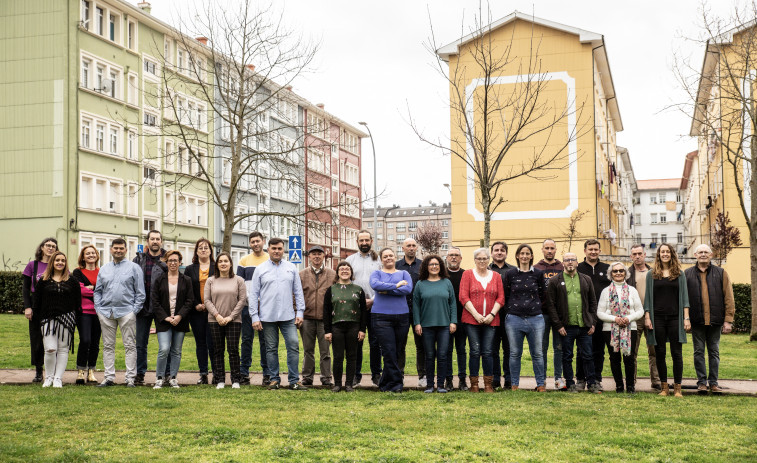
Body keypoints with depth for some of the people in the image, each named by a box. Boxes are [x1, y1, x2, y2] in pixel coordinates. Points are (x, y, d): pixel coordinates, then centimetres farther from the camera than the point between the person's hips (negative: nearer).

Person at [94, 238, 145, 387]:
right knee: (108, 346, 6)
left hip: (126, 311, -4)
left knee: (130, 345, -3)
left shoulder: (134, 268, 4)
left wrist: (135, 309, -6)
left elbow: (140, 292, 1)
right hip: (106, 312, 4)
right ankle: (109, 377, 11)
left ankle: (130, 378, 1)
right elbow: (98, 291, 17)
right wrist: (98, 308, 4)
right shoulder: (103, 269, 15)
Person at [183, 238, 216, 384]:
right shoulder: (190, 269, 12)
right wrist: (196, 305, -6)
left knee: (212, 343, -7)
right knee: (200, 343, 7)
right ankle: (203, 374, 12)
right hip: (196, 312, 3)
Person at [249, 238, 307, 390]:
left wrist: (300, 312, 3)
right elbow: (254, 294, 4)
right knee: (271, 349, 6)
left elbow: (298, 292, 11)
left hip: (288, 315, 1)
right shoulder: (260, 269, 5)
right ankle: (274, 379, 16)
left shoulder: (291, 268, 9)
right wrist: (255, 317, -3)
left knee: (293, 346, -5)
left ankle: (294, 380, 0)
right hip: (267, 316, -1)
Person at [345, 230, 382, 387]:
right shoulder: (350, 260, 11)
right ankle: (355, 375, 9)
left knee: (375, 343, 0)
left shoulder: (379, 260, 8)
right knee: (355, 342, 3)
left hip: (374, 306, -1)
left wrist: (373, 300, -8)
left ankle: (376, 375, 8)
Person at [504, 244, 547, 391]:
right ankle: (515, 384, 13)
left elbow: (542, 296, 13)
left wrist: (538, 311, 8)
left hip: (535, 319, 0)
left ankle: (541, 384, 12)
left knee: (537, 353, 2)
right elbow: (506, 296, 8)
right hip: (514, 319, 0)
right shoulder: (510, 274, 5)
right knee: (515, 353, 4)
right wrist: (510, 312, 4)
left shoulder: (538, 274, 7)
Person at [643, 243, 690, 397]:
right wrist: (647, 317, -1)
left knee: (676, 353, -2)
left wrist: (686, 318, -1)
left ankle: (677, 388, 3)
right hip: (657, 318, 1)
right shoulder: (651, 275, 9)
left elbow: (684, 297, 6)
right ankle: (664, 387, 10)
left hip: (675, 318, 0)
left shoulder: (679, 274, 9)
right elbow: (648, 298, 8)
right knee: (660, 353, 3)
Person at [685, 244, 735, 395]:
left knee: (714, 352, 7)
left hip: (715, 320, 0)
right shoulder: (688, 274, 6)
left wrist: (728, 320, -3)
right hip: (697, 320, 0)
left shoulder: (721, 273, 6)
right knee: (699, 352, 3)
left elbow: (728, 298, 4)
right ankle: (701, 382, 10)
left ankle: (713, 382, 14)